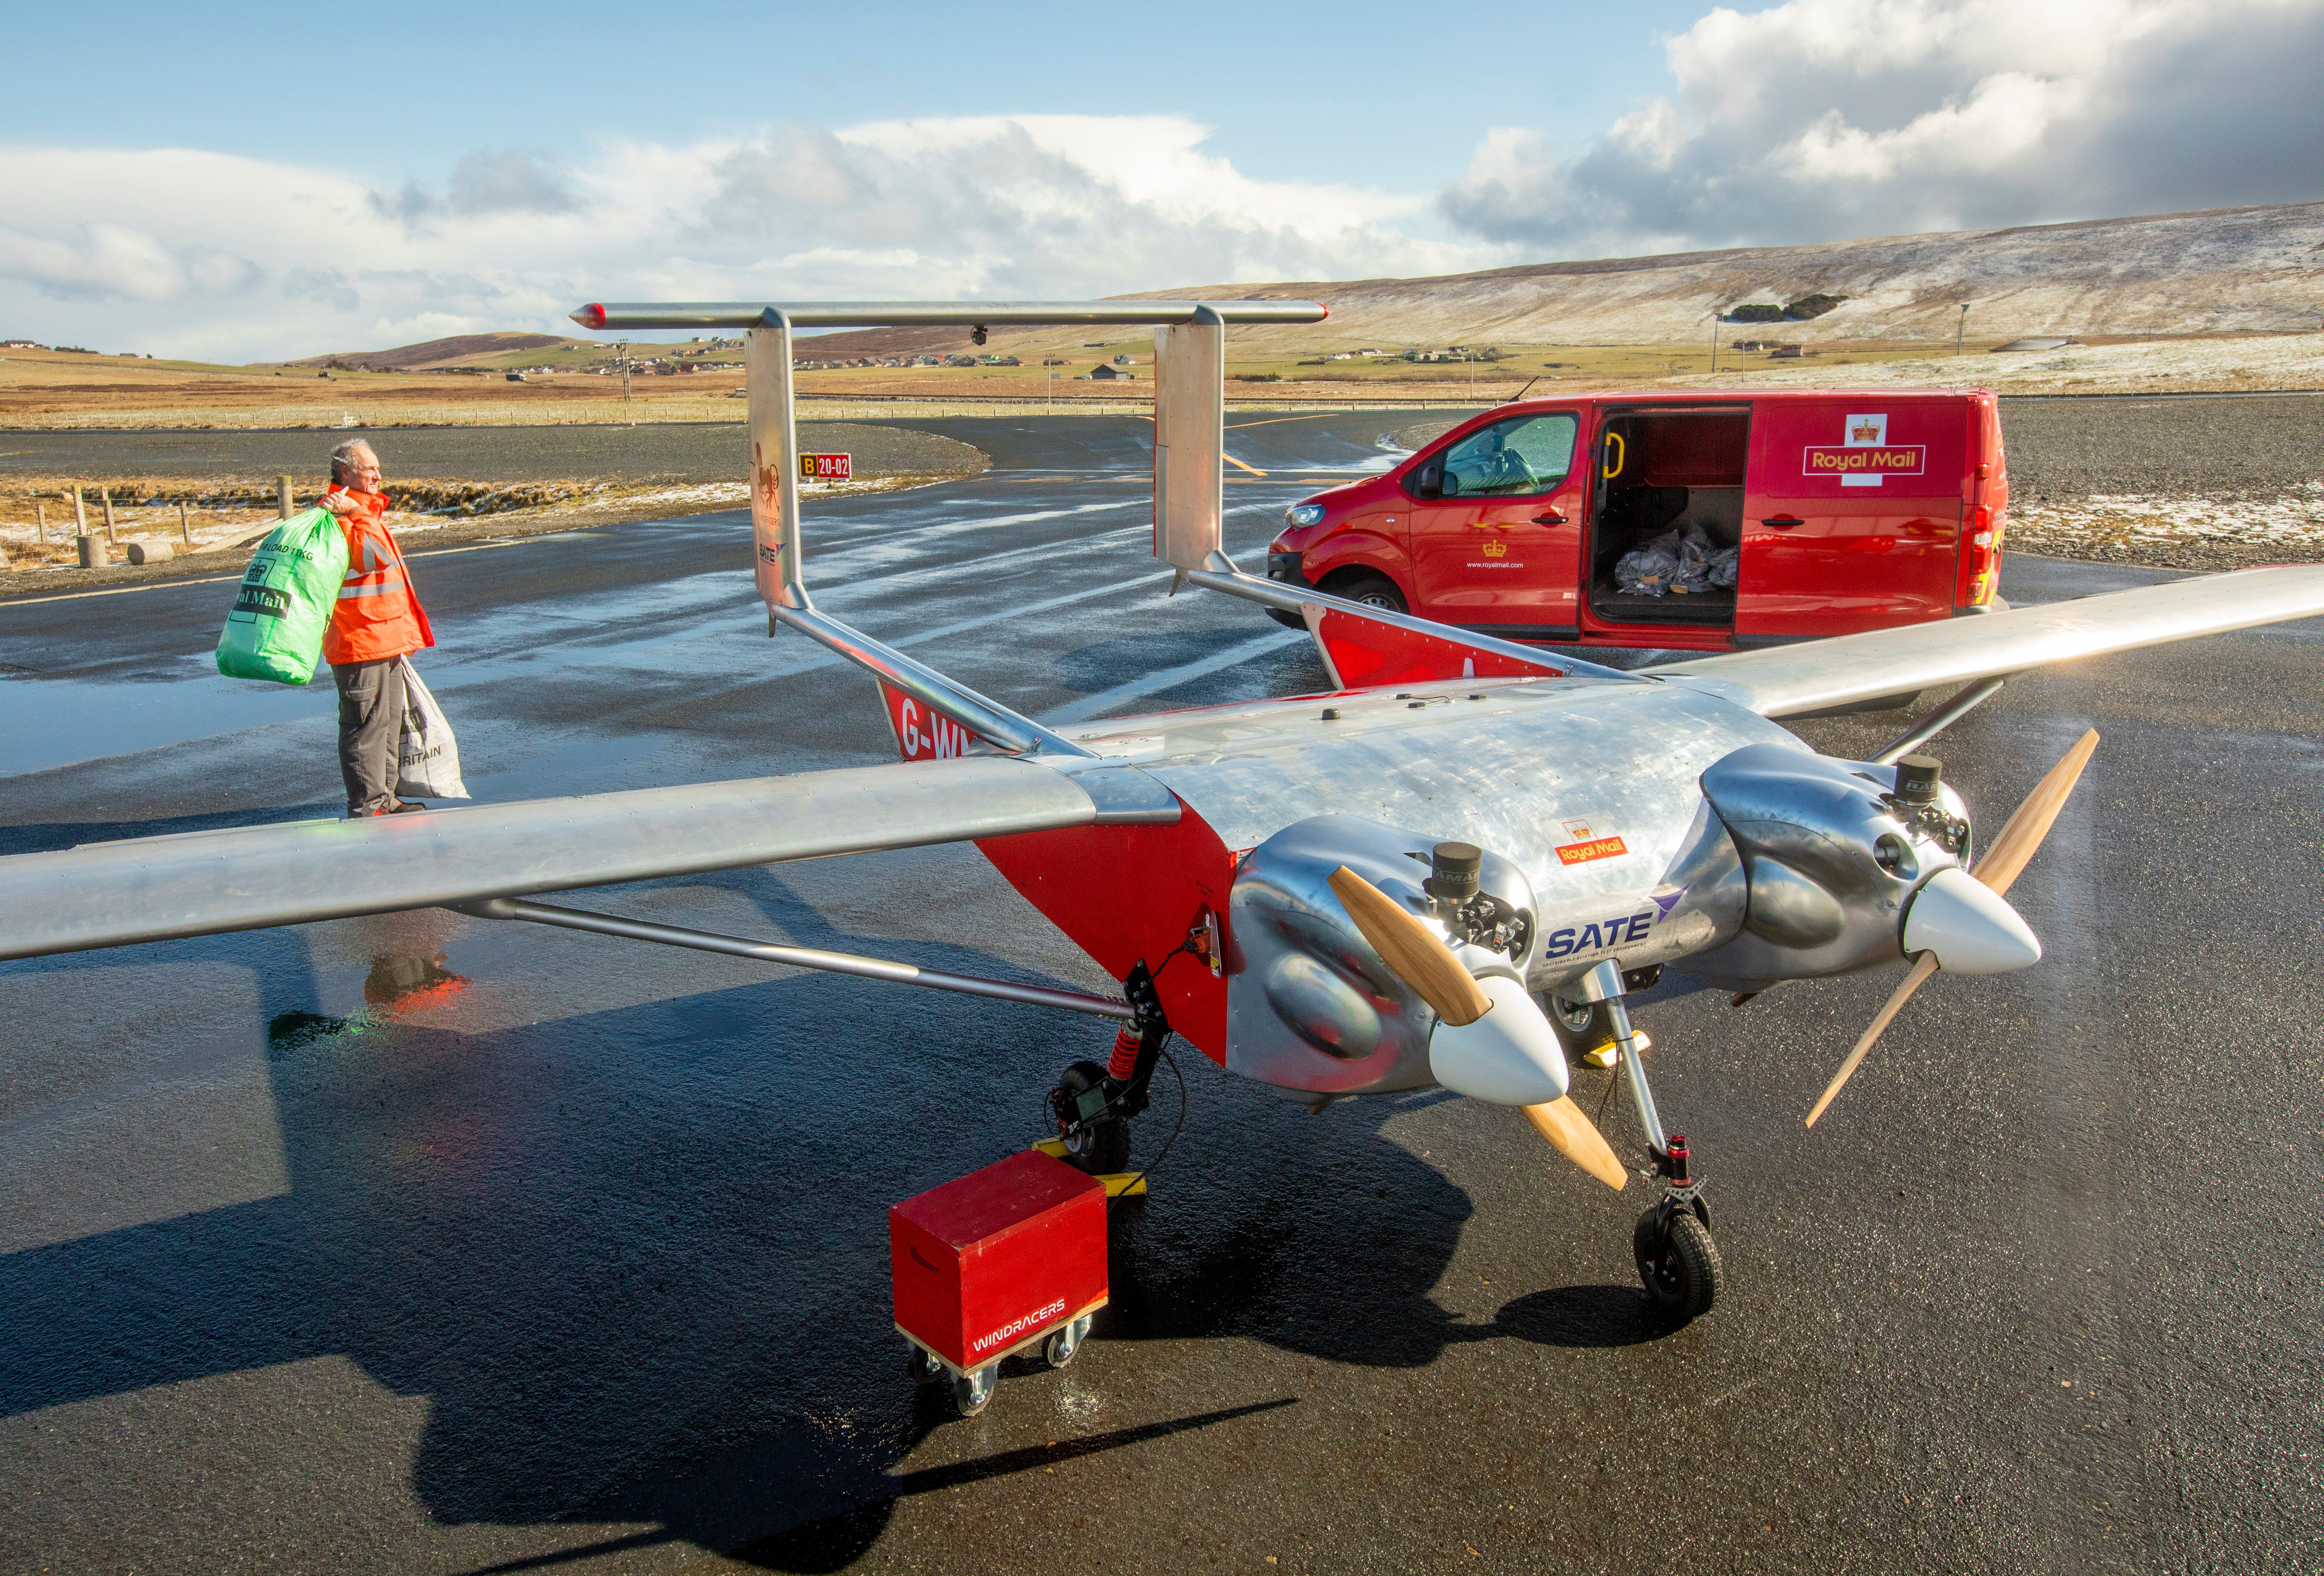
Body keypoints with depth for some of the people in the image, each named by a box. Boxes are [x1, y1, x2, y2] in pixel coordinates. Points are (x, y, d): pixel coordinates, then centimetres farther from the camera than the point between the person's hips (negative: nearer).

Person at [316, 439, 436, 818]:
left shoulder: (365, 511, 20)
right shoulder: (338, 517, -14)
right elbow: (377, 557, -28)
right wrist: (357, 513, -25)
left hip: (384, 640, 11)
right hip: (359, 642, -11)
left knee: (390, 721, 16)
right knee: (367, 723, -6)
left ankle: (384, 800, 26)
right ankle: (365, 807, 0)